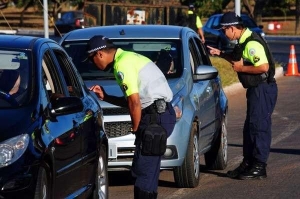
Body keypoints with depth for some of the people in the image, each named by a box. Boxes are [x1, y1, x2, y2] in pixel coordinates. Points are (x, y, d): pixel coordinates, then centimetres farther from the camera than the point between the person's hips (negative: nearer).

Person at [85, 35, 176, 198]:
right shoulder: (128, 57, 21)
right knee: (149, 169, 14)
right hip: (163, 112, 10)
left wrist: (135, 128, -4)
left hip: (155, 117, -10)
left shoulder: (122, 64, -11)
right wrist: (105, 97, 20)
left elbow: (134, 102, -16)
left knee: (142, 171, -9)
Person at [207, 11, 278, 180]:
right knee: (250, 128, 15)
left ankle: (259, 167, -4)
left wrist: (242, 68, -18)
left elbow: (264, 66, -29)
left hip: (263, 89, -11)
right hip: (255, 89, 11)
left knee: (259, 127, -7)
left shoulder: (252, 43, -21)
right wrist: (220, 54, 17)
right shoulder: (244, 41, 11)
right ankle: (248, 163, 24)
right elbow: (238, 59, 28)